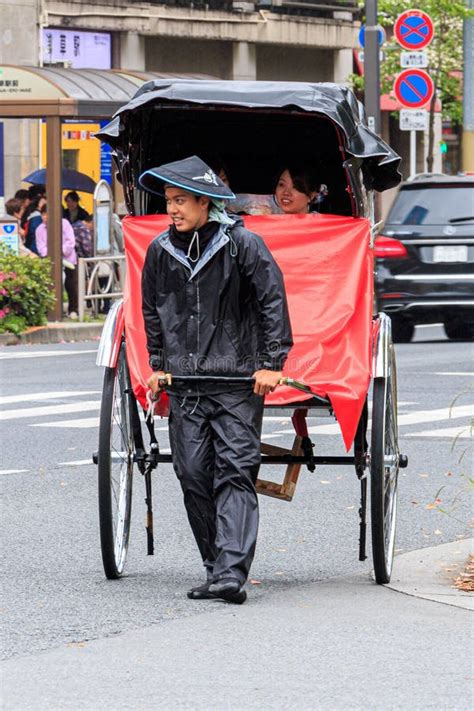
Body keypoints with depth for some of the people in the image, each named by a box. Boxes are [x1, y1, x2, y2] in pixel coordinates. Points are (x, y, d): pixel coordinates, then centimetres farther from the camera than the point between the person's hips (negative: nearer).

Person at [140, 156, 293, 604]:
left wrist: (271, 363, -10)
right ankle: (220, 567, 13)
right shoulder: (160, 251, 8)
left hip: (239, 381, -5)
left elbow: (273, 301, -6)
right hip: (184, 382, 5)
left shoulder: (242, 244, -7)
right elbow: (152, 311, 21)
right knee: (193, 475, 2)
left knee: (235, 474, -10)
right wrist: (158, 364, 18)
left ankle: (230, 575, -19)